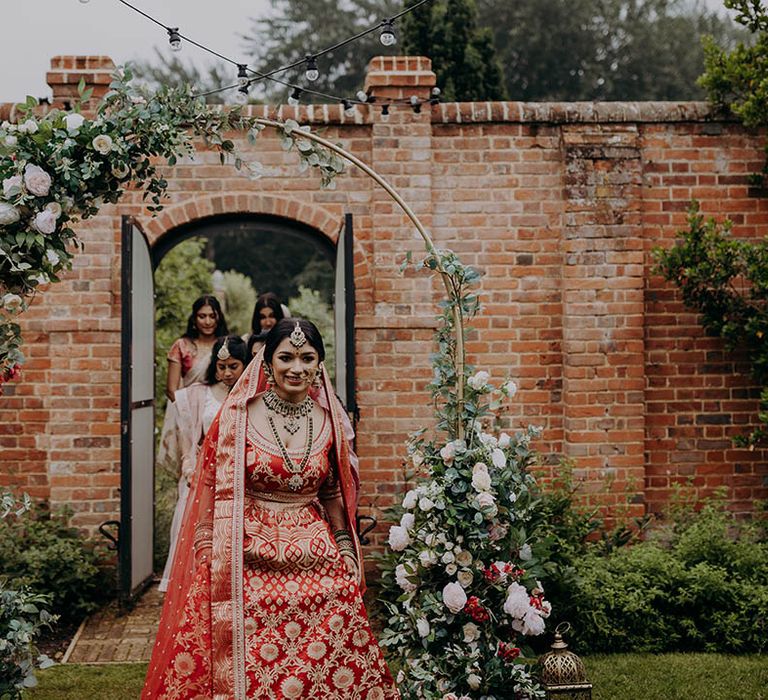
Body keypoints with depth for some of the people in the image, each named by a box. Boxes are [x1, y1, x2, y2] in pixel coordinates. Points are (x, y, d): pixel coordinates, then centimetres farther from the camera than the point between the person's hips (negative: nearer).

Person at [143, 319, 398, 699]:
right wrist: (207, 553, -7)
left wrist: (346, 549, 8)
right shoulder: (238, 416, -4)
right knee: (244, 668, -4)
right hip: (246, 562, -3)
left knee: (326, 663, -1)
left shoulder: (327, 421, 6)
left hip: (315, 560, 3)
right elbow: (211, 488, -2)